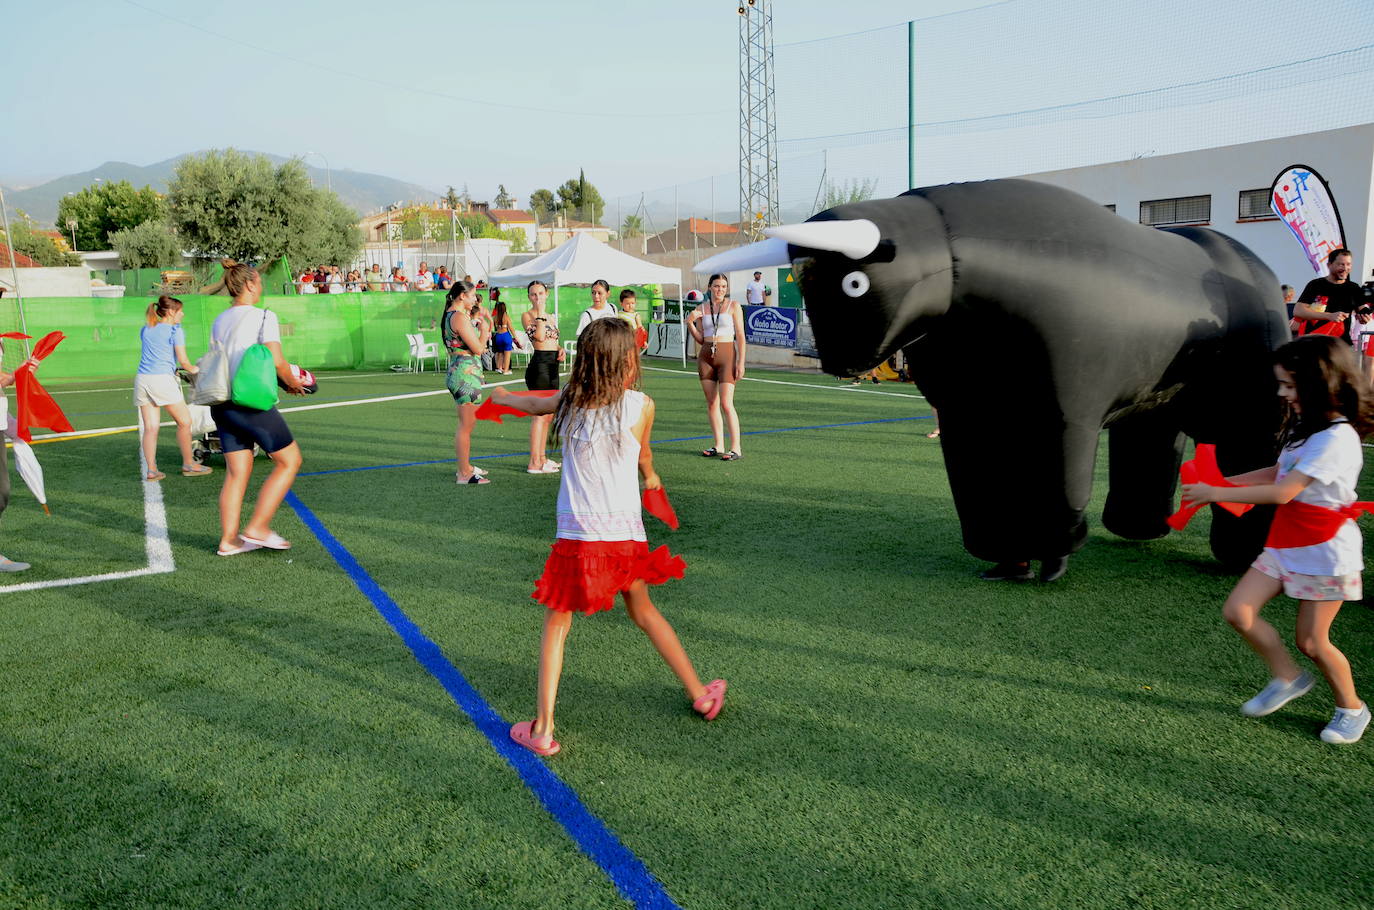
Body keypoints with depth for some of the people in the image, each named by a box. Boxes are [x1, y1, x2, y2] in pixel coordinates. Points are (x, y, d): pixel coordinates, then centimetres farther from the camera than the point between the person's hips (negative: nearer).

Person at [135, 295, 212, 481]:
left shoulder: (145, 330, 18)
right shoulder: (175, 330, -1)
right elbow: (183, 361, -6)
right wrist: (193, 369, 14)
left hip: (142, 379, 7)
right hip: (162, 379, -6)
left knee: (150, 427, 6)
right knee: (184, 421, 7)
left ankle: (151, 470, 3)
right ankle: (188, 465, 13)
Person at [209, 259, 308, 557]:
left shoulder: (219, 321, 14)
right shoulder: (264, 316, -8)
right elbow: (276, 362, -16)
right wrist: (293, 384, 3)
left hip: (222, 405, 8)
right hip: (252, 404, -7)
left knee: (236, 473, 12)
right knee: (289, 461, 6)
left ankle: (228, 540, 13)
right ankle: (257, 528, 3)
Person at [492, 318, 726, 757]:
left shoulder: (568, 402, 1)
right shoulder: (641, 405, -4)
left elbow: (532, 403, 23)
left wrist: (500, 395, 46)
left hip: (576, 537, -1)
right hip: (626, 536, 1)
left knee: (556, 623, 13)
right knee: (643, 610, 23)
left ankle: (542, 729, 10)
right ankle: (701, 695, 34)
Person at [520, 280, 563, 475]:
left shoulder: (551, 318, 17)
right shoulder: (526, 315, -5)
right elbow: (539, 336, -21)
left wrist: (560, 349, 6)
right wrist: (540, 313, -16)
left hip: (553, 366, 9)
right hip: (539, 363, -9)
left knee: (549, 415, 13)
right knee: (539, 414, -10)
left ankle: (542, 457, 22)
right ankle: (534, 463, -9)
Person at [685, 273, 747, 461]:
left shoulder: (733, 306, -1)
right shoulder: (701, 309, 9)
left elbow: (740, 336, -3)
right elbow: (700, 339, 11)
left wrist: (741, 362, -10)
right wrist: (690, 323, -5)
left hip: (727, 355, -4)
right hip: (706, 355, 4)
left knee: (726, 404, -10)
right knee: (711, 403, 6)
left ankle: (736, 448, -6)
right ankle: (718, 446, 14)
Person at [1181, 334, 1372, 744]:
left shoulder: (1336, 439, -22)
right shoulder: (1306, 428, 6)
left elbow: (1282, 493, -26)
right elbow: (1279, 473, 16)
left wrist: (1216, 494, -20)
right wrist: (1224, 481, 4)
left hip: (1324, 552, -8)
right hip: (1285, 545, 8)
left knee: (1311, 640, 3)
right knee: (1238, 610, -1)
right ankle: (1287, 678, 20)